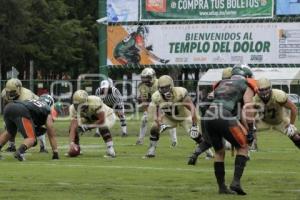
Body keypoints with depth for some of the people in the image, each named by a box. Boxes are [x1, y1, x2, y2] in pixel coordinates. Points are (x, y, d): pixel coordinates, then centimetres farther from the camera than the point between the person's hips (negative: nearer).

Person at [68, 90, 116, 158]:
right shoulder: (74, 108, -26)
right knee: (73, 127, -9)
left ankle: (110, 149, -29)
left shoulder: (95, 102, -40)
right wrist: (71, 143, -41)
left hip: (107, 117, -5)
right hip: (90, 120, 5)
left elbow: (102, 120, -33)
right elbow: (73, 127, -29)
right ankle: (76, 149, 11)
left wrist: (88, 126, -32)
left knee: (102, 127, -38)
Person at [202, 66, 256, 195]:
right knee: (242, 148, 14)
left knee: (219, 152, 23)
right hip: (225, 119, -5)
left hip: (208, 118, 5)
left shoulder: (221, 85, 32)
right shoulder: (246, 86, 16)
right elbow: (247, 109, 2)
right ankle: (236, 182, 0)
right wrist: (250, 130, 3)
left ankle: (222, 187, 24)